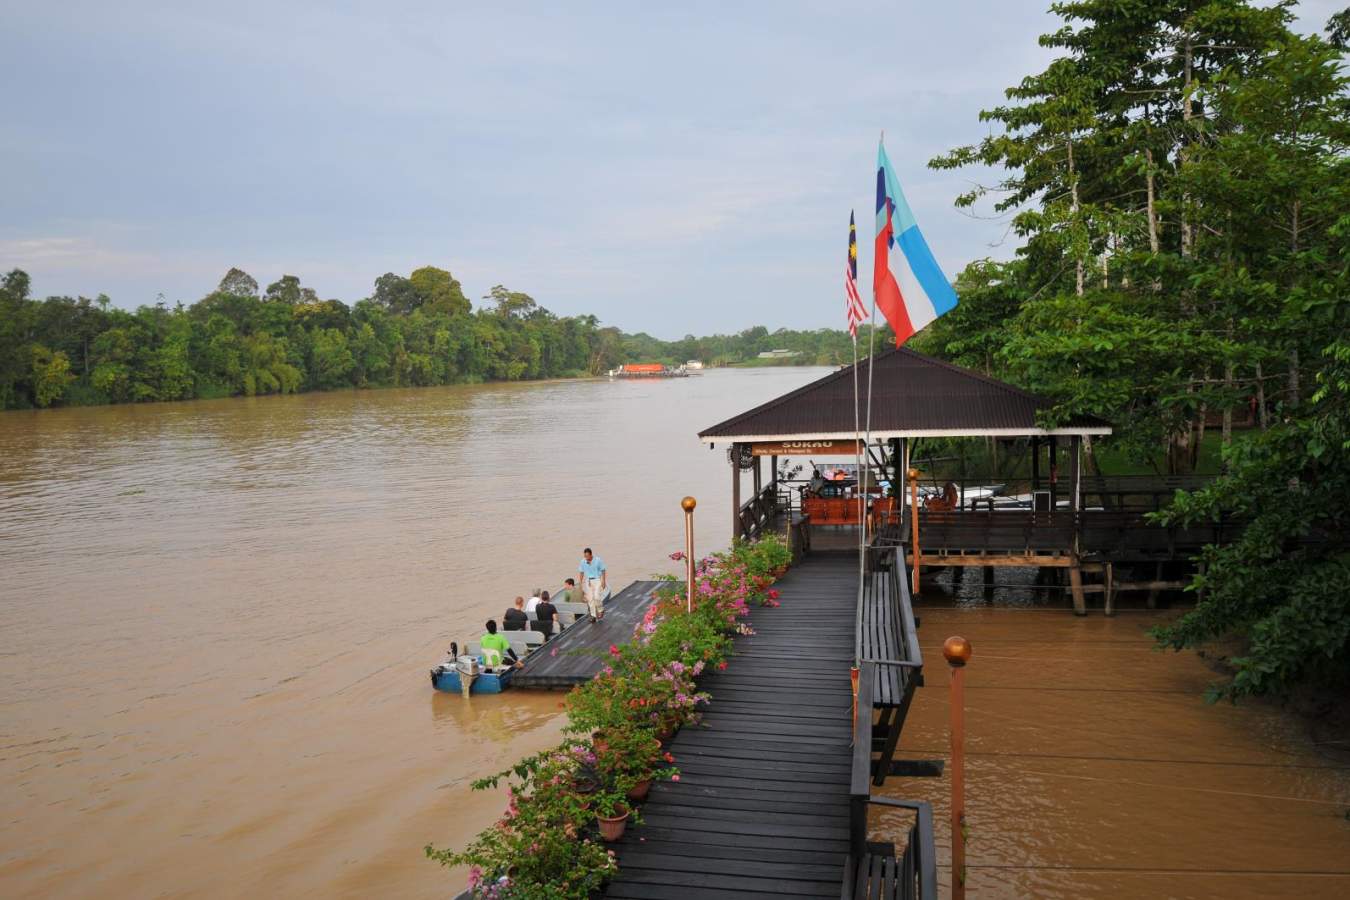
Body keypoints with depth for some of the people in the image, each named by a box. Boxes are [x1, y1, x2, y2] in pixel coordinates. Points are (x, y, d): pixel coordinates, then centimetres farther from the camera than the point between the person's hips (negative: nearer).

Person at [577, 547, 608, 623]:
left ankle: (601, 611, 10)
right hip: (588, 581, 4)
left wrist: (603, 581, -9)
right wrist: (580, 583, 7)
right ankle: (593, 616, 7)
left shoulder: (598, 560, -13)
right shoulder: (583, 562, -3)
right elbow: (581, 573, 7)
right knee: (590, 598, 0)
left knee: (597, 597, -15)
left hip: (597, 580, -4)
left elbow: (603, 571, -5)